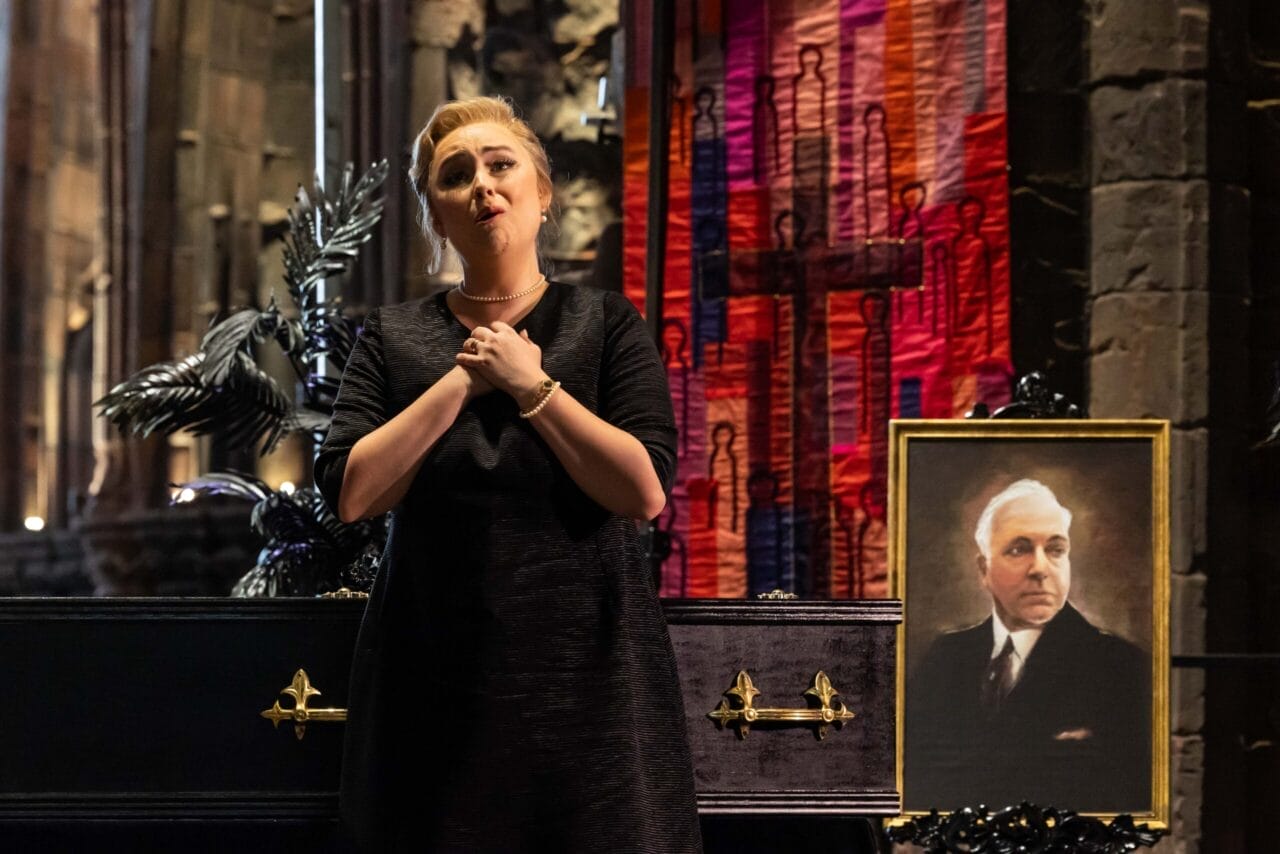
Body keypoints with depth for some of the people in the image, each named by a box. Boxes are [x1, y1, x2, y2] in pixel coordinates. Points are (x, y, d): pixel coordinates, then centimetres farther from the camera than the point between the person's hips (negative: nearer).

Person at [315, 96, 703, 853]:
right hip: (437, 682, 1)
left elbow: (646, 490, -8)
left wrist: (532, 385, -10)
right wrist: (462, 381, -8)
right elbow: (352, 493, -5)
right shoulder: (393, 339, 9)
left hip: (588, 676, -1)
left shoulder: (606, 326, 4)